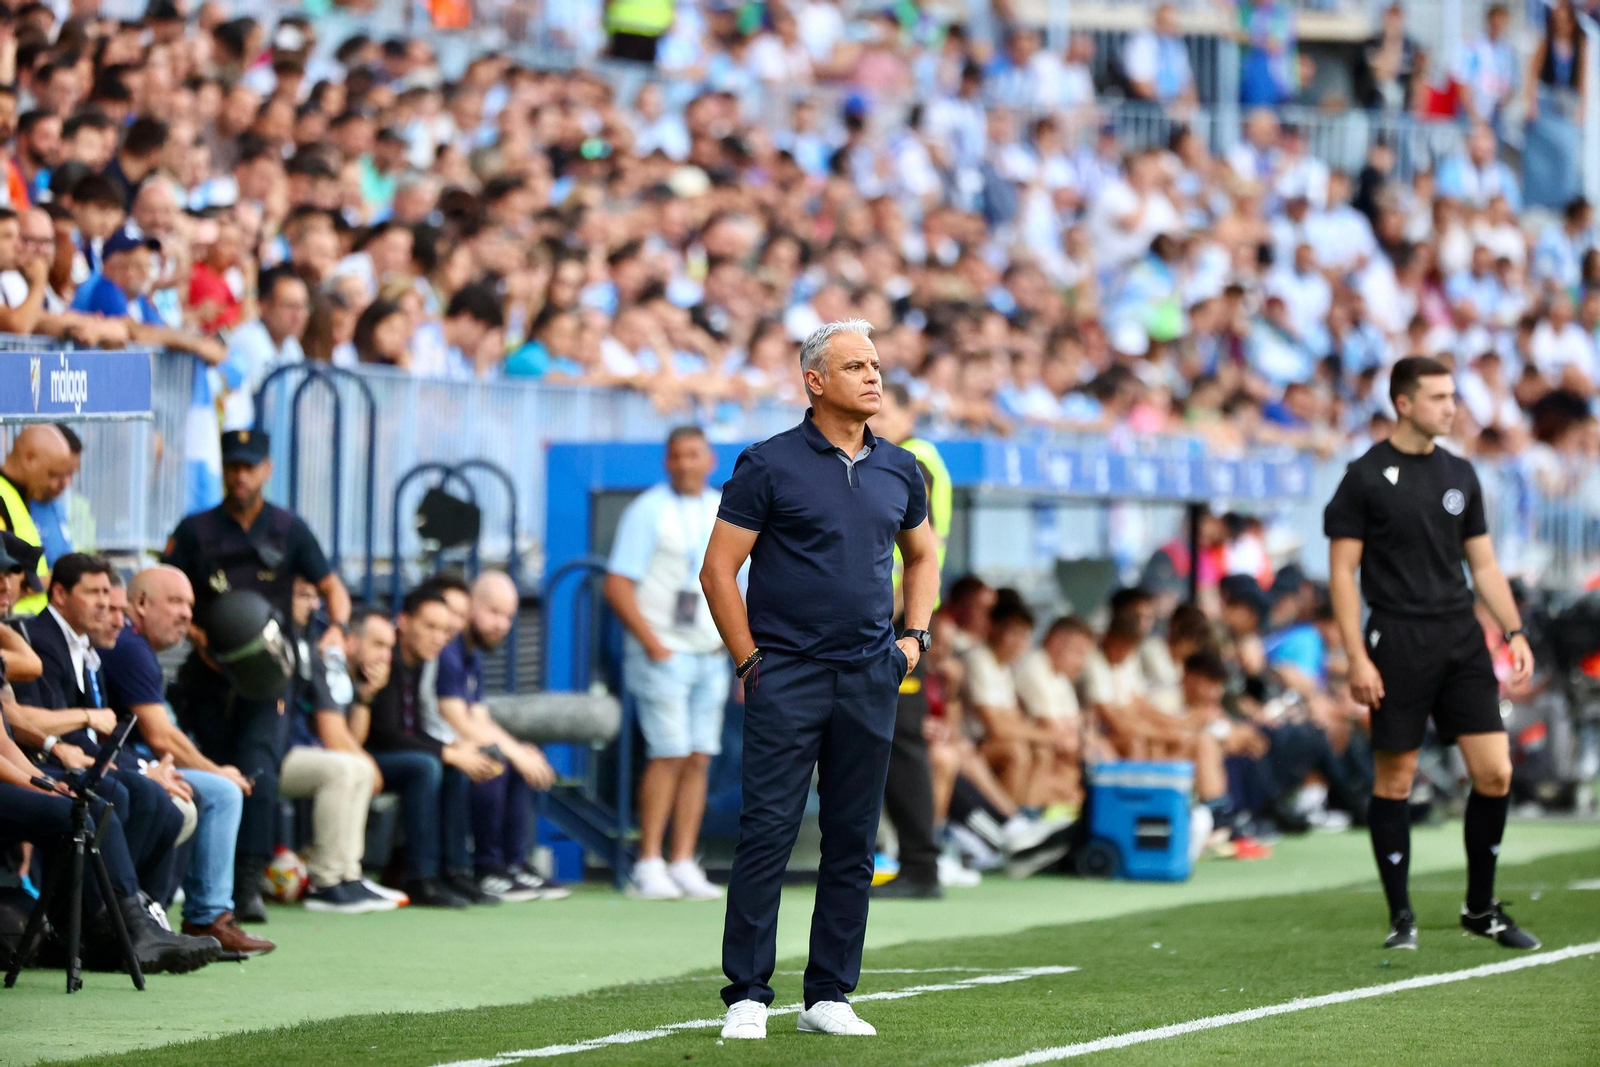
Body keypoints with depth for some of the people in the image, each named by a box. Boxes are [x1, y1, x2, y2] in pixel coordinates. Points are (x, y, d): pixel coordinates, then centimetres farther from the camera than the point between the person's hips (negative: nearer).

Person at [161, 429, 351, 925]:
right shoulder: (197, 530, 7)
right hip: (208, 678, 1)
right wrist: (196, 636, -15)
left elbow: (331, 587, 10)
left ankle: (248, 887, -21)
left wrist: (337, 629, -11)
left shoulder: (289, 529, 9)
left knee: (258, 776, -18)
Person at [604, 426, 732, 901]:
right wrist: (653, 644, -14)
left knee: (699, 759, 2)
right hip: (663, 654, -5)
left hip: (711, 656, 6)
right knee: (668, 755, -11)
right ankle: (649, 865, -5)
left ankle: (683, 864, 4)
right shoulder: (648, 510, -3)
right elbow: (617, 586, -8)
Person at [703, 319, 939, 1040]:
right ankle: (747, 996, -5)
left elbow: (921, 555, 28)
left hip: (871, 680, 5)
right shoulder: (769, 465, -4)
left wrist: (915, 635, 14)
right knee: (767, 833, -8)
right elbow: (718, 570, -3)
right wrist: (749, 662, -6)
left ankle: (829, 996, 13)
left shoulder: (899, 471, 11)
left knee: (853, 844, 6)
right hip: (787, 676, -5)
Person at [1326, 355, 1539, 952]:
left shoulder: (1460, 475, 13)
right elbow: (1343, 571, -5)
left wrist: (1515, 632, 7)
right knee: (1395, 779, 0)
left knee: (1495, 773, -2)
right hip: (1397, 640, -5)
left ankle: (1481, 909, 12)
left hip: (1461, 637, 5)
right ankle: (1401, 917, 10)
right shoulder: (1366, 477, -3)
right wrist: (1356, 656, -12)